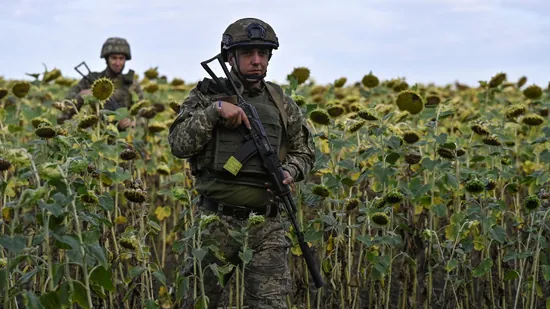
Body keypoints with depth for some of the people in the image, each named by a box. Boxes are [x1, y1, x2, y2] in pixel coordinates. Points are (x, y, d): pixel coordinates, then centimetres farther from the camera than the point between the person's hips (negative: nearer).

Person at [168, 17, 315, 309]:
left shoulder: (282, 103, 9)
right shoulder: (207, 95, 1)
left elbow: (303, 151, 18)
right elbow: (179, 145, -9)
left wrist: (290, 171, -3)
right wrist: (214, 109, -19)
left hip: (266, 225, 1)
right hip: (216, 222, -1)